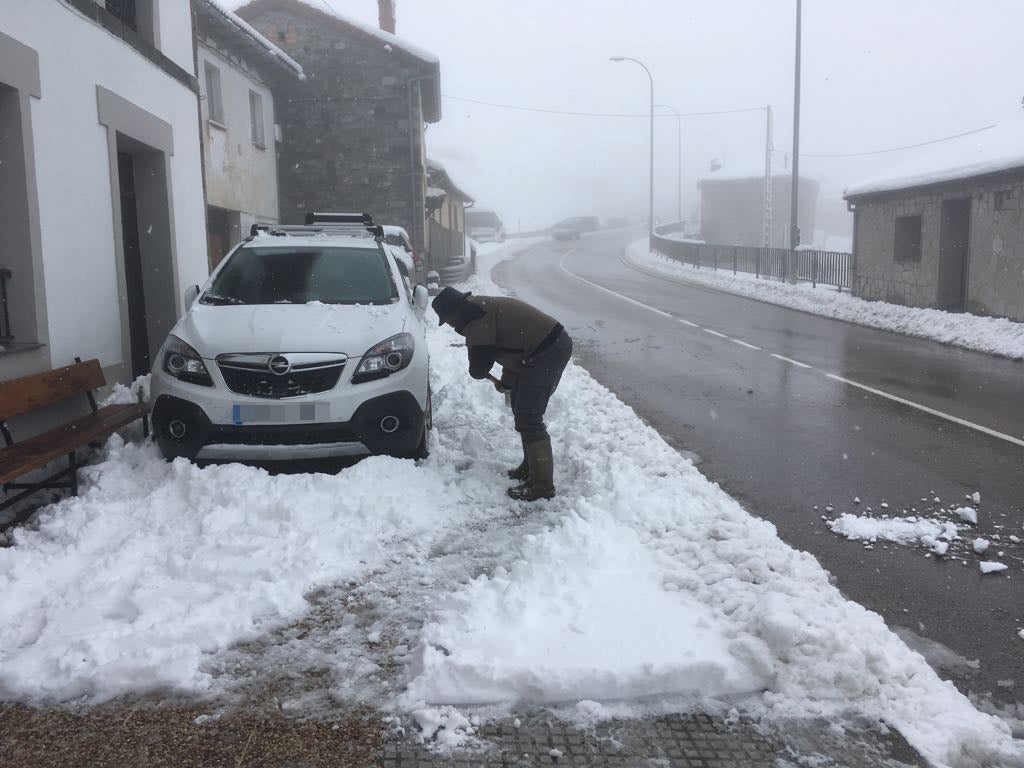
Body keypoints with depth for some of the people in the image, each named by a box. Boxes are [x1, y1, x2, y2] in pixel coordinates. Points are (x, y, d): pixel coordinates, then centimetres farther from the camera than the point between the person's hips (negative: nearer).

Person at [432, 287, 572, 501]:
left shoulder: (473, 315, -12)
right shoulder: (481, 308, 20)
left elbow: (479, 365, -12)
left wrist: (478, 371, 12)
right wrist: (507, 381, 37)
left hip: (547, 352, -11)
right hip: (553, 344, 11)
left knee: (528, 418, -8)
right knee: (522, 409, 20)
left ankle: (542, 485, -5)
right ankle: (530, 467, 31)